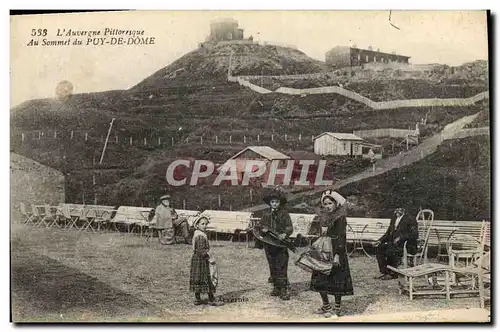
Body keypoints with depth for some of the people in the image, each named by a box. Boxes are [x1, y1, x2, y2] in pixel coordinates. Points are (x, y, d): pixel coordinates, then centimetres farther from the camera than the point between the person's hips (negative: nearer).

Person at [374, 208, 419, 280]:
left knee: (390, 251, -31)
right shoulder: (394, 219, 15)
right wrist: (380, 241, 4)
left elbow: (414, 234, -19)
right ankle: (384, 272, -10)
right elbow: (388, 233, 20)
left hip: (406, 246, -8)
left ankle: (393, 274, -16)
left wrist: (401, 237, -28)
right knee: (380, 248, -15)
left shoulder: (410, 220, -8)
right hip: (393, 244, 8)